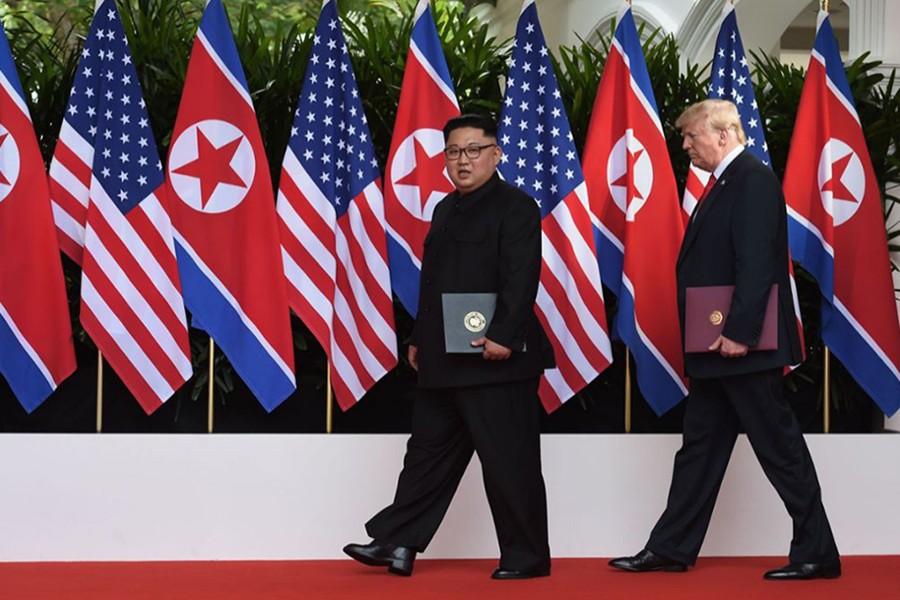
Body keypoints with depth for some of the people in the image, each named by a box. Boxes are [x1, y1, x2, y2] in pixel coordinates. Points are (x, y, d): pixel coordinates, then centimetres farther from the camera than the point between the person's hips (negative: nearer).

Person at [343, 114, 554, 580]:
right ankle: (396, 543, 19)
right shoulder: (446, 210, 18)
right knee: (429, 451, 13)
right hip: (443, 362, 9)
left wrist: (503, 337, -26)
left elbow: (521, 281, -18)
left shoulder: (516, 208, -8)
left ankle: (526, 557, 7)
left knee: (508, 462, -2)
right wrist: (419, 339, 18)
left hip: (494, 361, -8)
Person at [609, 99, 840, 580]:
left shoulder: (754, 180, -14)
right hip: (714, 348, 10)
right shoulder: (723, 184, 17)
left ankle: (817, 553, 5)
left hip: (743, 347, -10)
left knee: (779, 446, -3)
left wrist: (739, 333, -25)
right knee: (700, 446, 13)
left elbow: (756, 264, -22)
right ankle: (670, 548, 20)